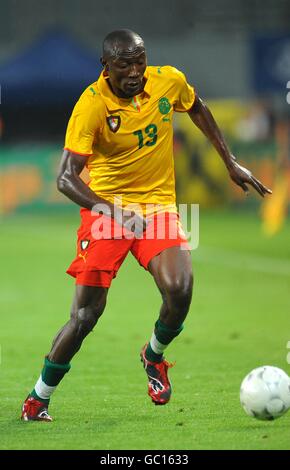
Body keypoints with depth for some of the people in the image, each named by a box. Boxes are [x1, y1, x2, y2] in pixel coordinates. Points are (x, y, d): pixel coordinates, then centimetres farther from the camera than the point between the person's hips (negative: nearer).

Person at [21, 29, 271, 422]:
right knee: (85, 316, -8)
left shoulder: (170, 81, -6)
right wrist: (109, 210, -38)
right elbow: (66, 177, -22)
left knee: (179, 291, -22)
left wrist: (230, 161, 20)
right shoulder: (92, 105, -18)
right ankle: (39, 398, 13)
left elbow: (196, 108, 19)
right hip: (106, 207, -3)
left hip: (158, 205, 3)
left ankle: (154, 355, 11)